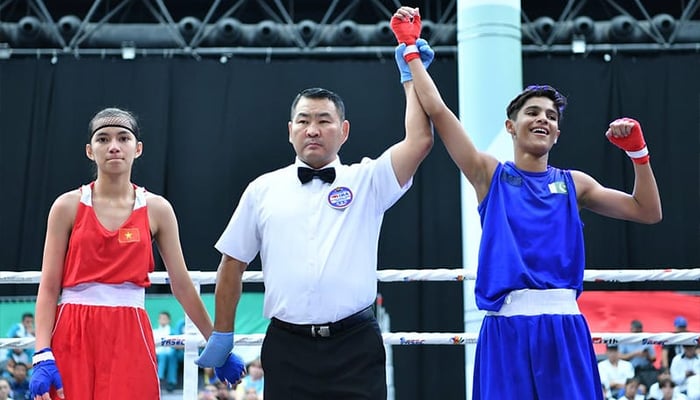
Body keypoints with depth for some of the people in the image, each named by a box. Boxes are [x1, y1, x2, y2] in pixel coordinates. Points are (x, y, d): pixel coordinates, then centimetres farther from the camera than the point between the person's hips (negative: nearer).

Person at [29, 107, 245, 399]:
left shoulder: (157, 209, 5)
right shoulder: (68, 206, 2)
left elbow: (182, 285, 8)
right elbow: (48, 287, 1)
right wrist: (42, 357, -9)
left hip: (131, 341, 1)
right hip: (72, 337, 0)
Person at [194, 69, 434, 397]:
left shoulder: (367, 181, 5)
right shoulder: (262, 190, 10)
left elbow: (420, 140, -9)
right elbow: (232, 264, 14)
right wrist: (222, 335, 13)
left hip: (355, 347, -1)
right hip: (287, 348, 2)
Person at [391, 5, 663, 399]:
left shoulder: (573, 183, 14)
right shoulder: (490, 174, 8)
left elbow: (648, 212, 12)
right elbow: (437, 109, 3)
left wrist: (638, 150, 2)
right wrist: (411, 46, 5)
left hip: (564, 326, 2)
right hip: (507, 326, -2)